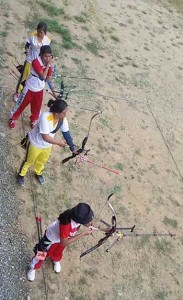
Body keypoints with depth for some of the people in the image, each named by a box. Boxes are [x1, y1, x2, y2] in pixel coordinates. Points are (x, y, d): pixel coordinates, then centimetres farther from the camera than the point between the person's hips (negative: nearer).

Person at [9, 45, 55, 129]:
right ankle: (13, 118, 33)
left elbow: (48, 78, -8)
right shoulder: (36, 62, -26)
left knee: (37, 107, 19)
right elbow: (43, 76, -31)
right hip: (30, 88, -5)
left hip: (39, 89, 5)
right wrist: (48, 65, -29)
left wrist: (49, 66, -19)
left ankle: (33, 120, 43)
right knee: (21, 104, 11)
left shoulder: (48, 63, -6)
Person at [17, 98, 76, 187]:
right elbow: (45, 137, -37)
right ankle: (21, 175, 48)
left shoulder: (63, 119, -21)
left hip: (47, 145, 6)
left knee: (42, 161, 30)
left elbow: (66, 133, -11)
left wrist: (72, 148, -9)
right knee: (29, 161, 20)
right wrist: (59, 142, -26)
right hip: (35, 143, -5)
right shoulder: (45, 117, -40)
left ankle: (38, 173, 60)